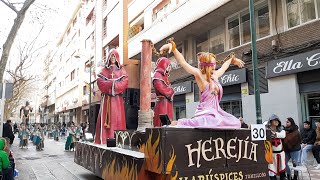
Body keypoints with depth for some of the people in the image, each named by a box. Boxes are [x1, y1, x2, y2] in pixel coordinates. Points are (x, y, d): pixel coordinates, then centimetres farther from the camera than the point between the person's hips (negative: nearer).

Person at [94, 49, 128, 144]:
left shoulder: (122, 70, 14)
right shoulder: (104, 70, 15)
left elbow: (124, 83, -2)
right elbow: (100, 82, 0)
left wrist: (109, 84, -10)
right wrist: (113, 83, -11)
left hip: (117, 98, 0)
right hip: (107, 98, 0)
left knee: (117, 118, -6)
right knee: (105, 118, -6)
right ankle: (104, 140, -7)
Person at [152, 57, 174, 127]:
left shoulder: (165, 76, 22)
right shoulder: (157, 75, -6)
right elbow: (161, 88, -18)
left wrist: (170, 92, -2)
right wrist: (170, 93, -4)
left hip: (168, 103, 9)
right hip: (162, 102, -9)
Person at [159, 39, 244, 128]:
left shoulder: (215, 75, 12)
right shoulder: (199, 74, -10)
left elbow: (223, 67, 34)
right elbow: (183, 63, -23)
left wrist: (232, 59, 51)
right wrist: (173, 48, -35)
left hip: (216, 110, 9)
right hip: (206, 112, -9)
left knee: (235, 123, 14)